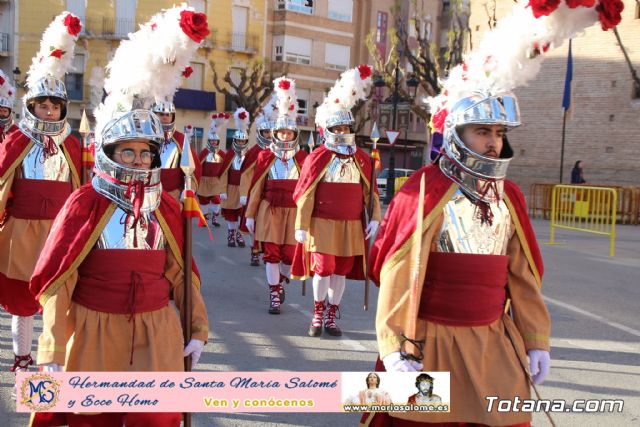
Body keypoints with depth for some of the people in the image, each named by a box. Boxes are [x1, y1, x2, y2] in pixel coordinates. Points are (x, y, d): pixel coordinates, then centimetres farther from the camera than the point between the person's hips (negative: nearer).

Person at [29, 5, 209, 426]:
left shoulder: (167, 208, 4)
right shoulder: (83, 204, -8)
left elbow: (182, 274, 10)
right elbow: (57, 282, -9)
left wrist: (198, 329, 9)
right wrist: (54, 353, -12)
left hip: (157, 335, 2)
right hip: (95, 336, -2)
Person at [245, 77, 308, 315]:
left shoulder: (302, 159, 3)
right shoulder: (265, 157, 3)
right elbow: (256, 187, 4)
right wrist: (251, 214, 3)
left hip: (294, 212, 1)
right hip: (270, 211, 0)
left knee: (290, 254, 4)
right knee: (271, 253, 0)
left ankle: (280, 282, 32)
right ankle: (274, 295, 8)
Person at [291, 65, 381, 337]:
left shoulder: (362, 159, 6)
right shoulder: (317, 158, -5)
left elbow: (370, 191, 9)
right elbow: (305, 194, -6)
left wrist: (375, 218, 1)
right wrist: (301, 225, -8)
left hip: (351, 226, 3)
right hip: (322, 224, -3)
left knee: (342, 270, 9)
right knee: (322, 269, 1)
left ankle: (332, 315, 21)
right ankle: (317, 314, 19)